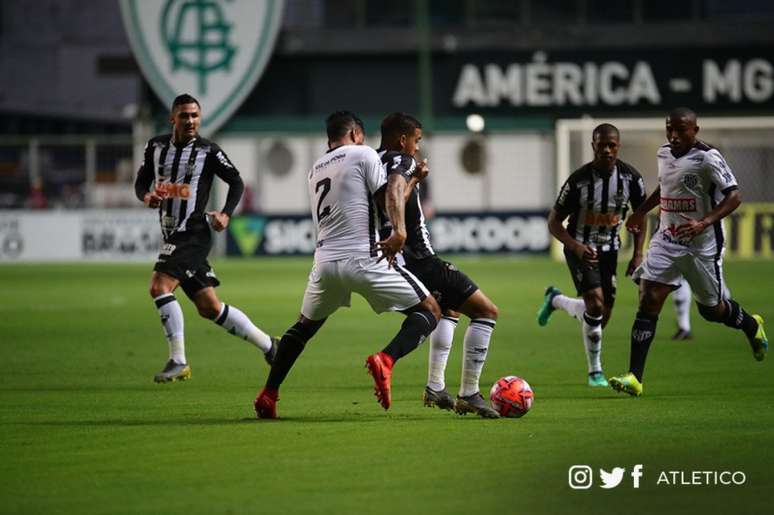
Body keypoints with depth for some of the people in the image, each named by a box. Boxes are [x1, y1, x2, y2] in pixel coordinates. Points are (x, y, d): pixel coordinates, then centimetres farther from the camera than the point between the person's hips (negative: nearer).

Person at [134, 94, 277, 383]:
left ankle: (178, 361, -17)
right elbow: (142, 180, 18)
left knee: (159, 285, -22)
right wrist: (146, 196, -4)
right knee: (209, 307, 8)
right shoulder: (156, 147, 9)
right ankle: (267, 345, 21)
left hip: (194, 232, -6)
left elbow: (236, 182, 3)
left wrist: (226, 214, -11)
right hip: (173, 236, 6)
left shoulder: (208, 151, -5)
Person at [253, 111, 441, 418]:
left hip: (325, 262, 6)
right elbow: (389, 193, -11)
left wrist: (410, 180, 38)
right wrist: (399, 233, -21)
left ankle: (268, 396, 22)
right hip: (363, 258, -6)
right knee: (429, 311, 3)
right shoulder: (362, 154, 4)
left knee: (304, 326, 29)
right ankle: (385, 360, -22)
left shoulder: (315, 170, 25)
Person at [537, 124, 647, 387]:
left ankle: (555, 300, 39)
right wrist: (576, 247, -30)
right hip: (581, 249, -5)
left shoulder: (631, 177, -10)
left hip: (609, 250, 5)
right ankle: (595, 372, -4)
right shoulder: (579, 180, -21)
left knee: (602, 319, 8)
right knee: (596, 303, -25)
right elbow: (554, 222, -13)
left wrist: (638, 253, -3)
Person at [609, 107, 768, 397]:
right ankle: (634, 378, -13)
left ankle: (752, 326, 46)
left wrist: (704, 223, -31)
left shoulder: (708, 158, -16)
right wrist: (641, 212, 24)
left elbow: (734, 196, -19)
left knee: (710, 309, 10)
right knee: (648, 302, -10)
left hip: (702, 246, -5)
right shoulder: (664, 154, 5)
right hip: (666, 241, 5)